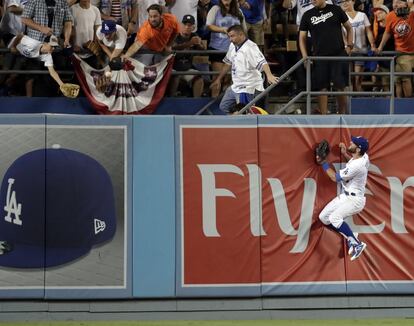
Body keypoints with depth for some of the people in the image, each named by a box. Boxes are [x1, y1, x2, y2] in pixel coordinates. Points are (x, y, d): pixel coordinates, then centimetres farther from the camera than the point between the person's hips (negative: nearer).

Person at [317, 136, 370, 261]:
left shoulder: (356, 166, -29)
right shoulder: (364, 156, -2)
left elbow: (335, 178, -18)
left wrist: (323, 163, -11)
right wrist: (344, 153, 12)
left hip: (355, 200, -10)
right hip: (345, 196, 10)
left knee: (334, 218, -29)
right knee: (323, 217, 6)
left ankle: (357, 244, -16)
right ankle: (350, 237, 16)